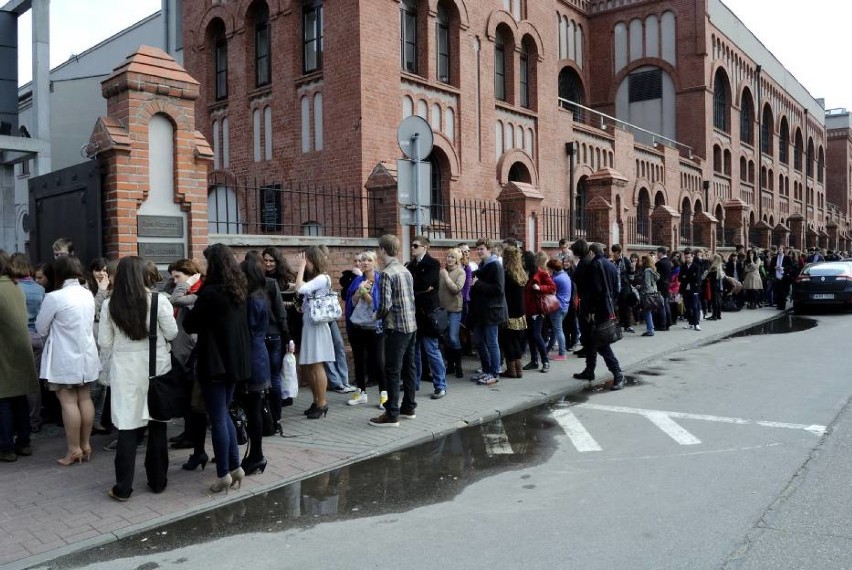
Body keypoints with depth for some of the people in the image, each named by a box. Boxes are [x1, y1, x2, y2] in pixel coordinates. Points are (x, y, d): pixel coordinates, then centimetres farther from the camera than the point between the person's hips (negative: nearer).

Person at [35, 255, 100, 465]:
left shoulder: (54, 298, -17)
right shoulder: (88, 294, 2)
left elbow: (41, 328, -5)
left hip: (64, 358, -6)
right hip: (86, 355, 6)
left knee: (68, 402, 0)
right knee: (85, 399, 10)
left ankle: (74, 449, 4)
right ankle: (85, 445, 18)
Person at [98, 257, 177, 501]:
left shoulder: (110, 305, -6)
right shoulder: (158, 300, -11)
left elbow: (104, 342, 1)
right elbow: (171, 333, -4)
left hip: (125, 371, 1)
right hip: (156, 367, 0)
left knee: (128, 427, 6)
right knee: (157, 426, 12)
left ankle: (123, 487, 9)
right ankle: (157, 481, 22)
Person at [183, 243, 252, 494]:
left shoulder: (211, 291, -16)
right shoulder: (238, 290, 7)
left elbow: (189, 325, -10)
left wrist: (193, 311, 10)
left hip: (215, 361, -7)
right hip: (236, 361, 7)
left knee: (217, 419, 1)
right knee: (223, 414, 18)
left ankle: (224, 474, 7)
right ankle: (235, 467, 19)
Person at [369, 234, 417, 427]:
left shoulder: (387, 273, -13)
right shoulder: (406, 271, 10)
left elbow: (385, 304, -18)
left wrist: (377, 315, 1)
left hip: (396, 327, -8)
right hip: (411, 325, 8)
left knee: (392, 371, -3)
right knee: (408, 368, 14)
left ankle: (392, 415, 0)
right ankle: (409, 407, 23)